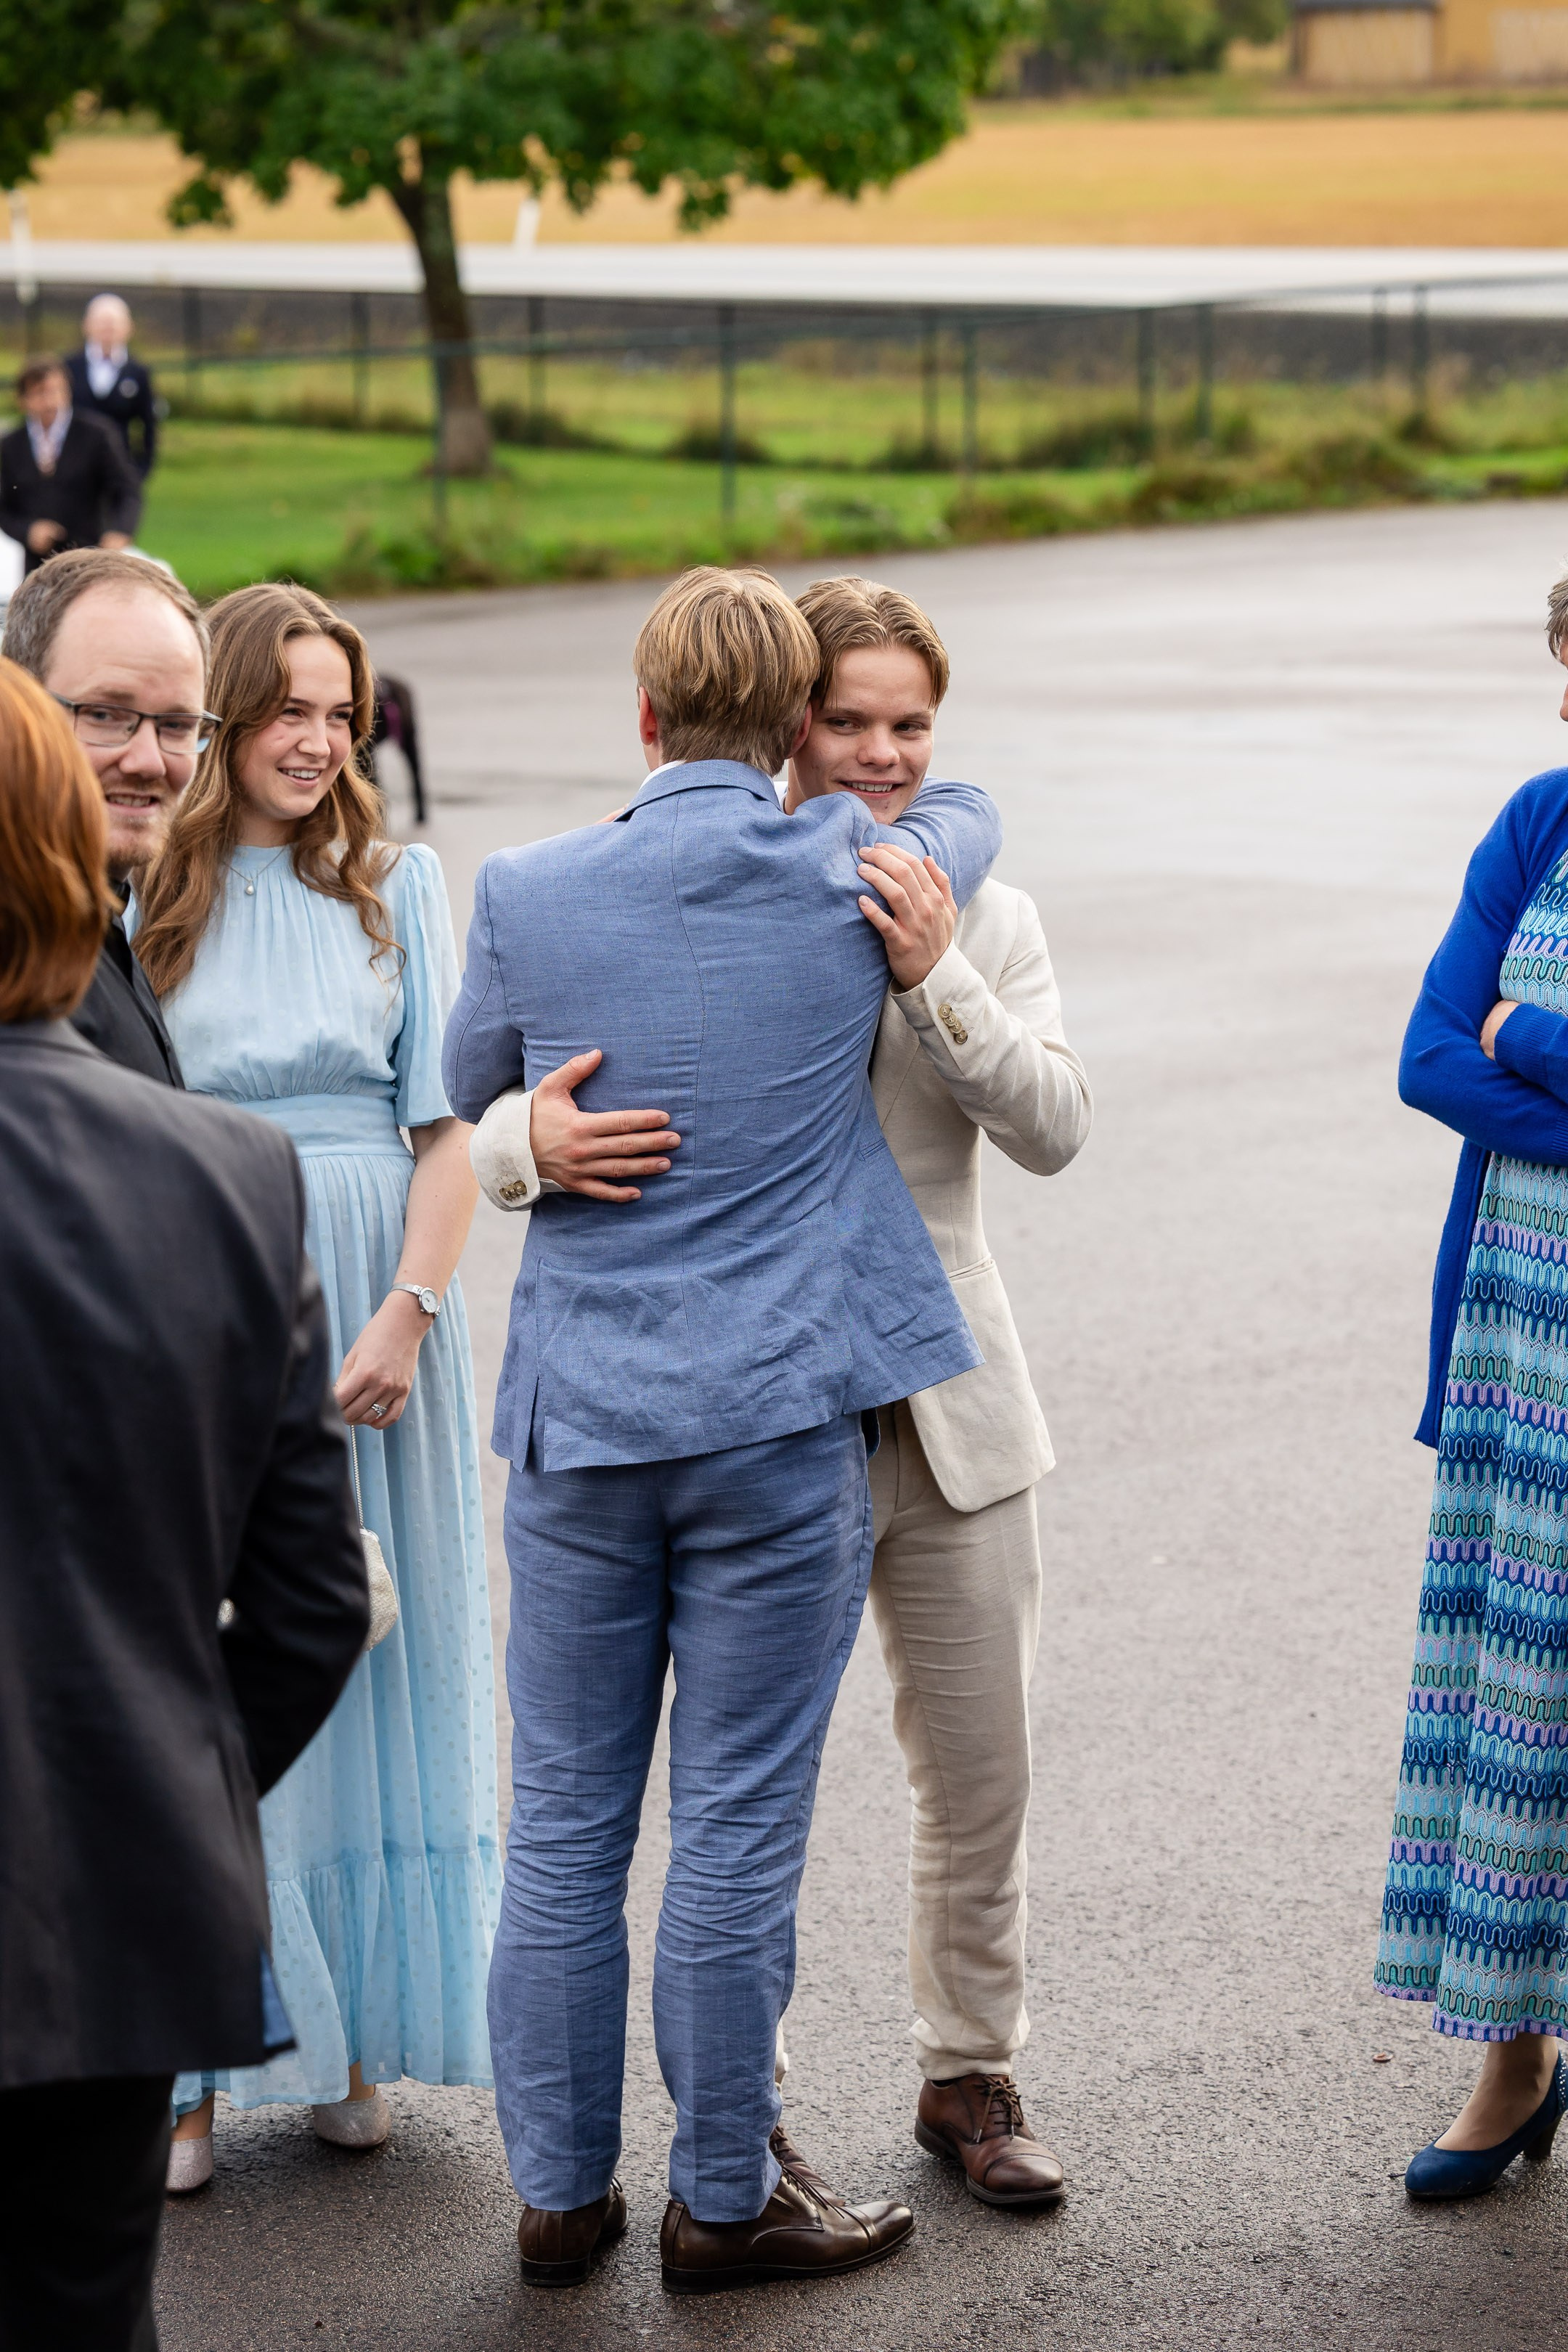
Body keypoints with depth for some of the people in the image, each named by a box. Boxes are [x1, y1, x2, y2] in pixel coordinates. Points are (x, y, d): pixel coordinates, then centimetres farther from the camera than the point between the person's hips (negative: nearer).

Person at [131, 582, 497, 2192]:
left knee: (367, 1653, 7)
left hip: (374, 1304, 2)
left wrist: (403, 1317, -10)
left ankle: (352, 2031, 19)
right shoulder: (141, 896, 2)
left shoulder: (395, 887, 6)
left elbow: (446, 1127, 2)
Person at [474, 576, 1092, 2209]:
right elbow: (496, 1109, -8)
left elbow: (1053, 1129, -6)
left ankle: (970, 2076, 29)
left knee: (980, 1771, 10)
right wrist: (532, 1140, -32)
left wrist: (932, 976, -19)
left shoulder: (983, 917, 6)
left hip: (947, 1403, 3)